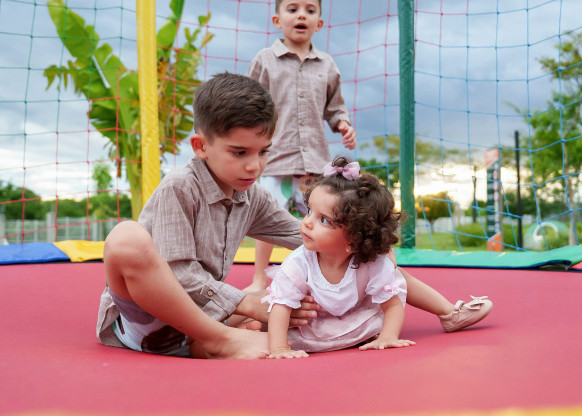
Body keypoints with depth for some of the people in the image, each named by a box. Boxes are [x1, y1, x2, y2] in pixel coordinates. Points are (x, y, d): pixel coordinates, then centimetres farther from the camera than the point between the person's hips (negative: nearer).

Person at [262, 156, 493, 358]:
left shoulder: (374, 266, -28)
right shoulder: (298, 264, -29)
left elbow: (393, 305, -18)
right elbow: (282, 307, -29)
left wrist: (387, 337, -35)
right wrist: (279, 349, -42)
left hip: (358, 327, 1)